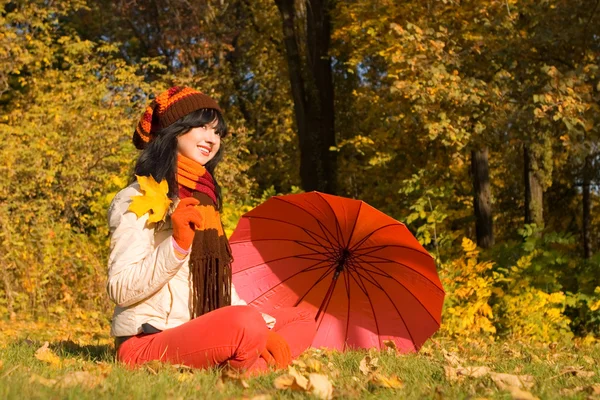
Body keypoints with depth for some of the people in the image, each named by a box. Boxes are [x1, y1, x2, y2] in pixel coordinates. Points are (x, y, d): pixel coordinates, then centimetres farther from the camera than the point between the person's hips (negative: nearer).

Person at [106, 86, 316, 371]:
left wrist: (259, 320, 3)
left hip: (201, 336, 9)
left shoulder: (202, 197, 17)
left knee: (301, 320, 7)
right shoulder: (137, 200, -7)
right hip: (146, 344, -9)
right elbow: (120, 289, -15)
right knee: (244, 323, -34)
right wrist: (177, 244, -25)